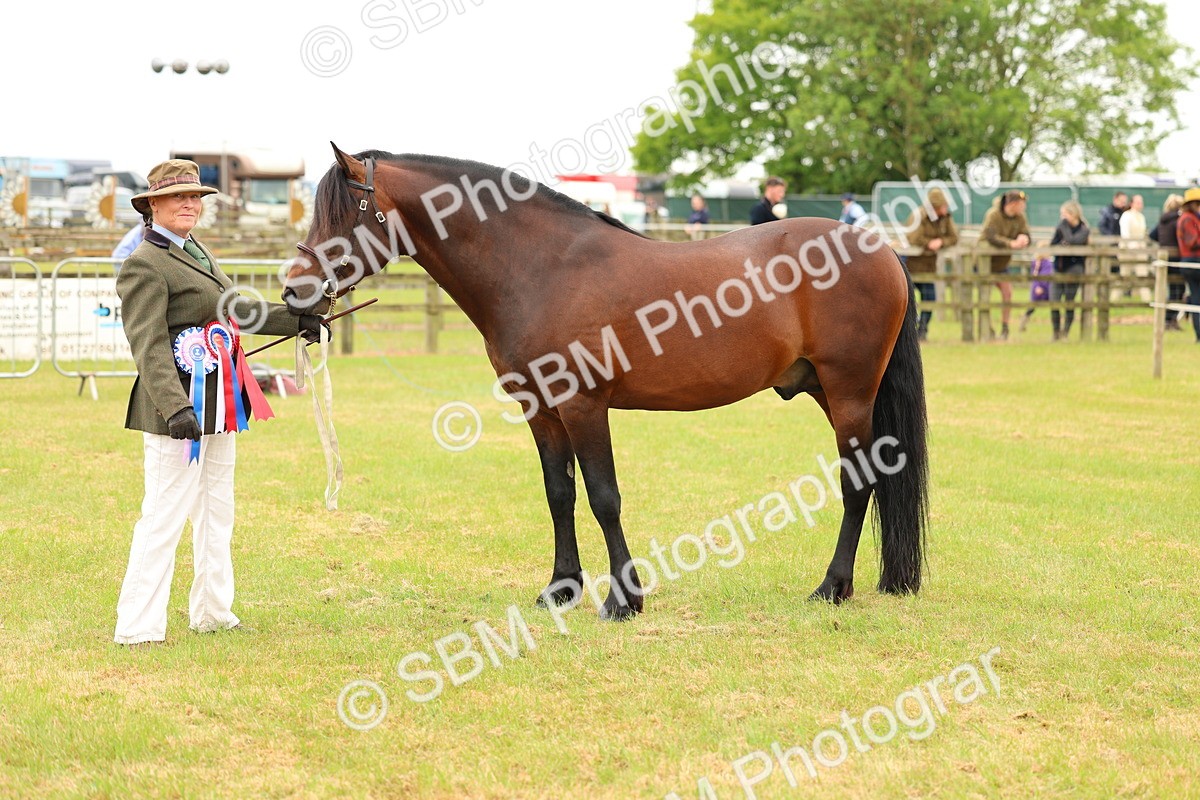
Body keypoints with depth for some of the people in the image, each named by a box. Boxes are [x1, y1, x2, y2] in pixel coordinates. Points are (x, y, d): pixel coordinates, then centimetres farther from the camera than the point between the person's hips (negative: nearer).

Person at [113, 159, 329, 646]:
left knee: (216, 514, 17)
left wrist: (296, 320, 32)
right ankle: (136, 626, -4)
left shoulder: (197, 253, 16)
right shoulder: (145, 265, -14)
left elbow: (234, 308, 28)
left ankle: (213, 612, 28)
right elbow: (149, 346, -22)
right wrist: (175, 407, -32)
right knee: (164, 515, -8)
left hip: (218, 403, 10)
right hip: (180, 407, -10)